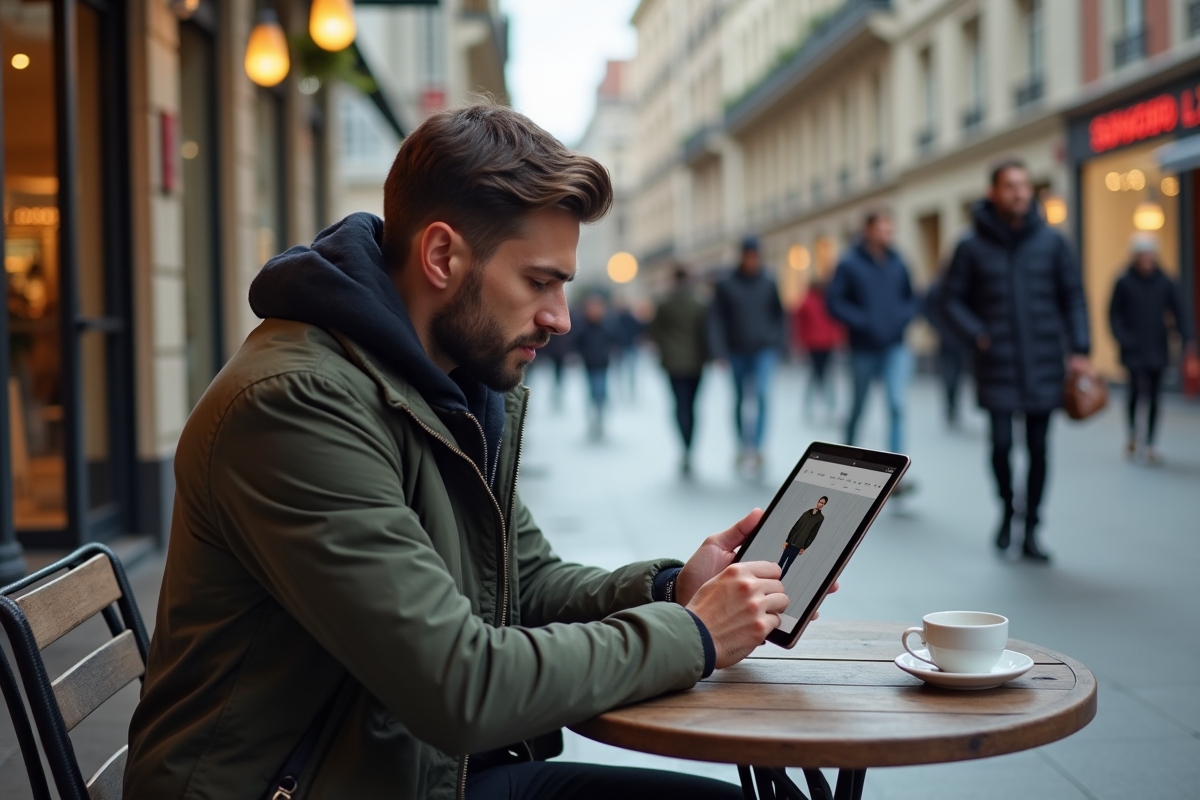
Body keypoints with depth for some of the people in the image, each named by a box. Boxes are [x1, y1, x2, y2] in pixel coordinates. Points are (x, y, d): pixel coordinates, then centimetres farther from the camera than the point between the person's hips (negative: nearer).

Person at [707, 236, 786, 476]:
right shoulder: (726, 286, -1)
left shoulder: (768, 286, 4)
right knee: (740, 401, 12)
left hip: (763, 350, -1)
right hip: (737, 352, 1)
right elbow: (715, 319, -2)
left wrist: (776, 343, 4)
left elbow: (778, 316, 14)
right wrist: (719, 351, -9)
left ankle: (756, 448, -22)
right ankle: (743, 447, 28)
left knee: (761, 394, -20)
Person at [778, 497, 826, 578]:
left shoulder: (820, 518, -1)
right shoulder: (807, 513, 9)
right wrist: (787, 540, 5)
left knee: (787, 565, -2)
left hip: (798, 546, -3)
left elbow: (813, 534, -3)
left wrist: (804, 547, -6)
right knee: (781, 563, 3)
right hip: (791, 542, 3)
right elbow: (795, 527, 9)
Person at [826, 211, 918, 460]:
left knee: (897, 404, -12)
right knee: (859, 406, 12)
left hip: (895, 347, 2)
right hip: (864, 347, -2)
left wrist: (902, 317, -2)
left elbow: (911, 298, 16)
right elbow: (834, 301, -7)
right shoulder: (850, 263, -5)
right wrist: (860, 321, -16)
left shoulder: (897, 263, 6)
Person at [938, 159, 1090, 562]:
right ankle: (1007, 510, 21)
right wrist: (977, 334, -10)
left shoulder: (1050, 241, 3)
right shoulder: (973, 247, 0)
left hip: (1044, 365, 2)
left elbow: (1073, 297, 7)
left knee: (1037, 448, 5)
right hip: (997, 366, -1)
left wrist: (1079, 349, -3)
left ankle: (1030, 531, 16)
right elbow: (951, 299, 5)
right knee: (1001, 443, -8)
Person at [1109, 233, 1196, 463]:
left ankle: (1150, 442, 15)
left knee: (1154, 396, 4)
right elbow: (1114, 314, -1)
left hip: (1157, 349, 3)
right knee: (1138, 389, -14)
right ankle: (1132, 431, 11)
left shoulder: (1165, 283, 4)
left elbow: (1178, 313, 5)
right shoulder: (1124, 283, -3)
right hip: (1134, 350, -3)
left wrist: (1187, 337, -8)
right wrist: (1122, 338, -14)